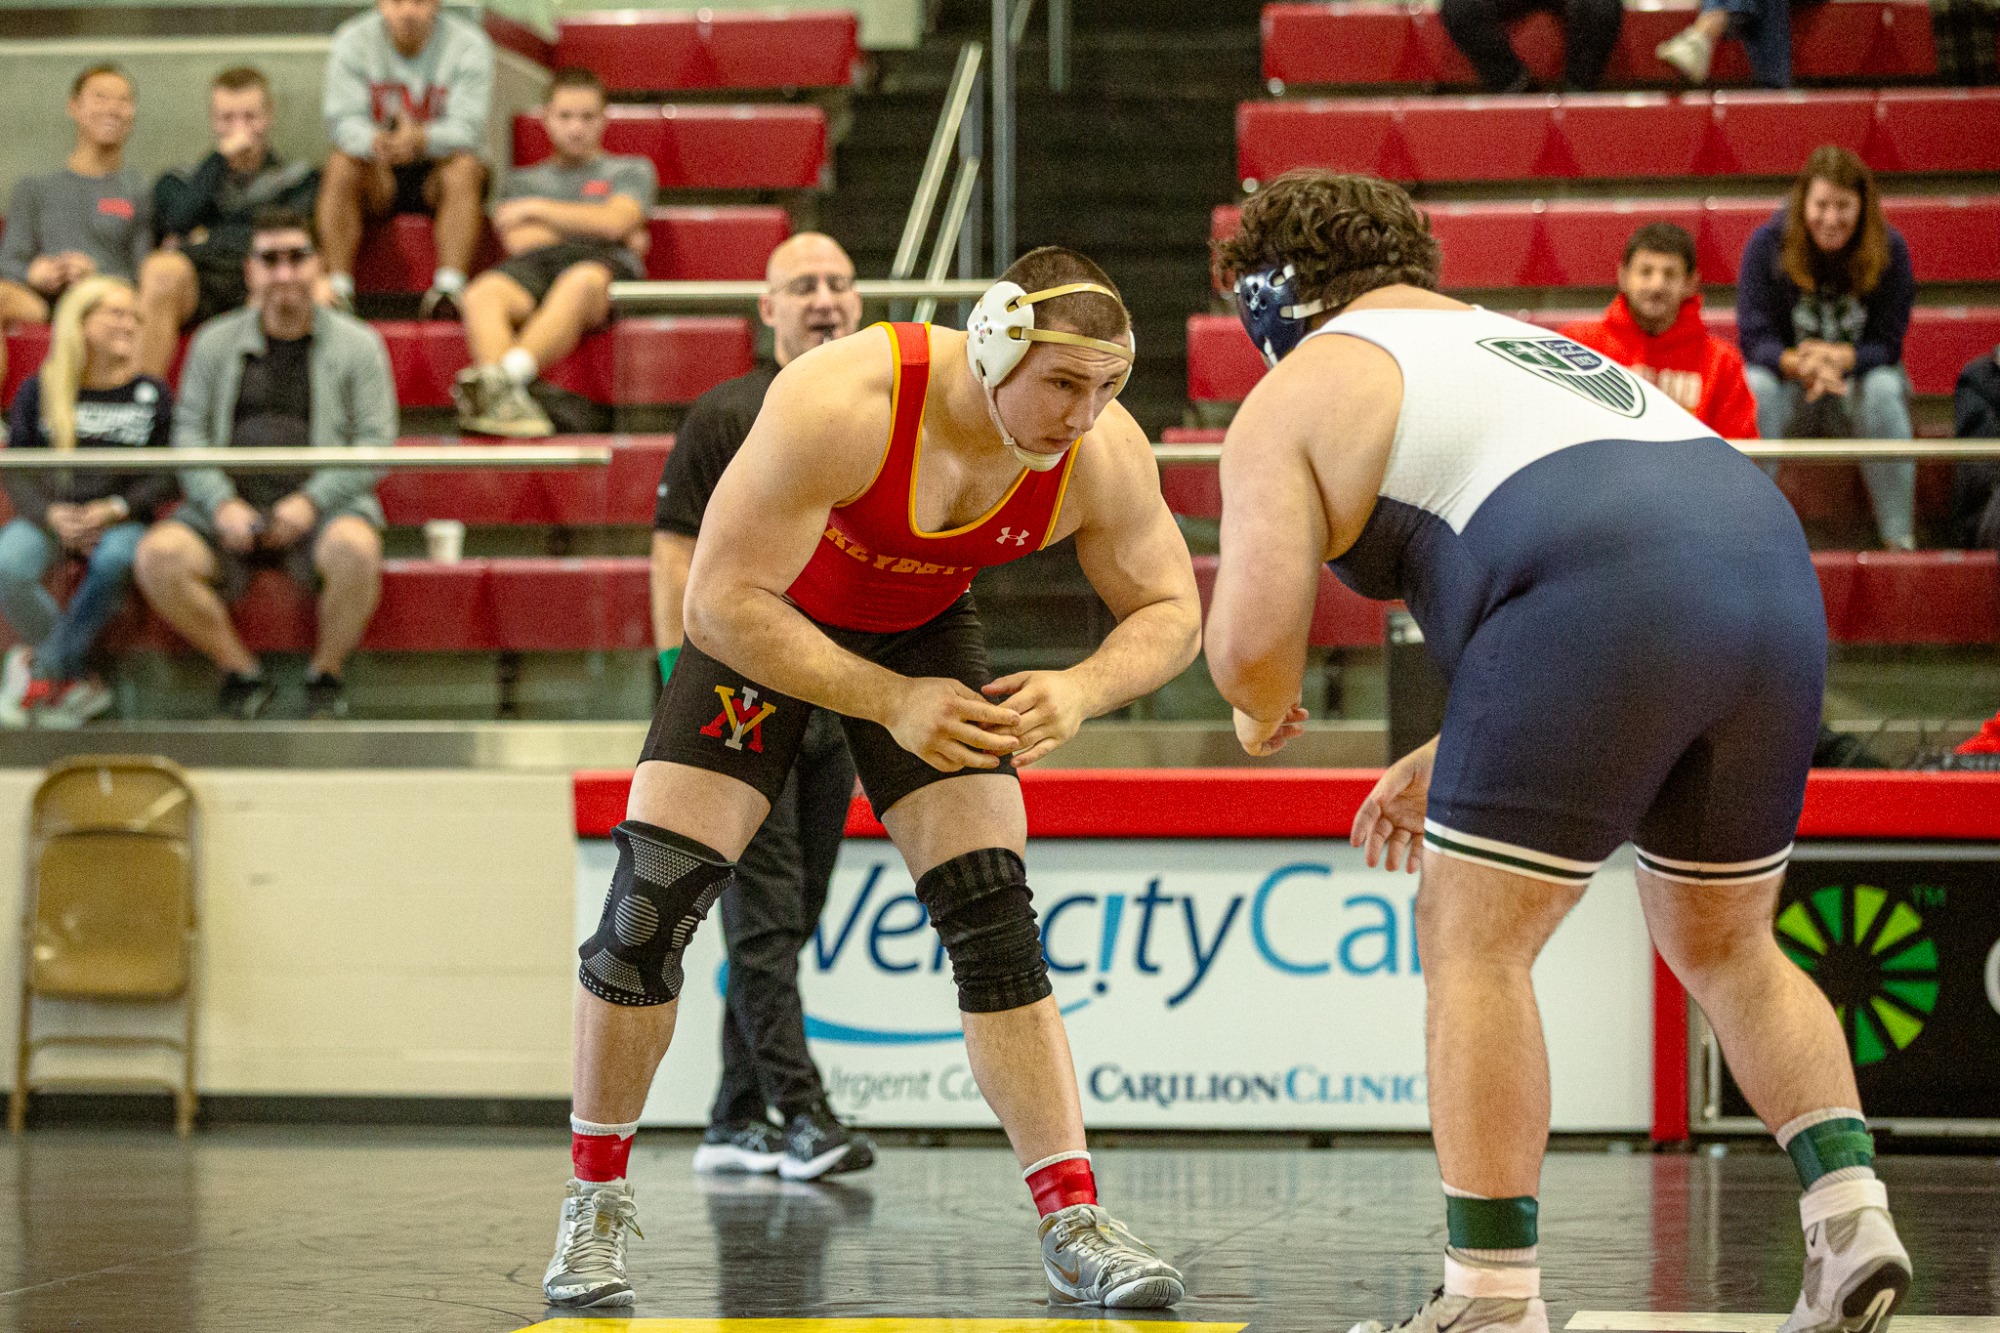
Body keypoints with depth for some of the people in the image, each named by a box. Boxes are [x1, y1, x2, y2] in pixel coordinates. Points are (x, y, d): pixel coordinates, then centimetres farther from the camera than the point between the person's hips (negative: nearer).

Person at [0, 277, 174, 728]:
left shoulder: (152, 395, 11)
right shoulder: (38, 392, 10)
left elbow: (165, 478, 5)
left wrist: (114, 509, -13)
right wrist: (52, 515, -14)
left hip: (121, 519, 0)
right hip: (46, 515, 0)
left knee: (115, 560, -38)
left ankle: (44, 670, -21)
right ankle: (76, 681, -18)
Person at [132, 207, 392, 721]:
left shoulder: (357, 344, 9)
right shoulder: (215, 342, 16)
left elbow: (376, 440, 1)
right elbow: (189, 432, 9)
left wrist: (311, 502, -12)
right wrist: (222, 505, -9)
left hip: (325, 501, -2)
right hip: (231, 502, 2)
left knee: (355, 549, -37)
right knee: (159, 555, -26)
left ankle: (326, 677, -11)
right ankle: (241, 674, -8)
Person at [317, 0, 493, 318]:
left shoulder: (469, 44, -8)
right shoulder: (352, 41, -4)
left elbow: (467, 128, -19)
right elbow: (343, 121, -14)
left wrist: (422, 139, -41)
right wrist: (374, 142, -39)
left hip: (438, 170, -1)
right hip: (380, 174, 1)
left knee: (465, 168, -33)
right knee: (341, 166, -29)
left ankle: (450, 288, -41)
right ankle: (338, 288, -33)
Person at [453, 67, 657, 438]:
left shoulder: (631, 170, 29)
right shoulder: (523, 180, 35)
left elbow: (614, 222, 7)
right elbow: (519, 240, 15)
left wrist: (538, 209, 13)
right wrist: (594, 228, 11)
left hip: (604, 262, -2)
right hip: (536, 263, 2)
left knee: (581, 281, -44)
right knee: (482, 294, -37)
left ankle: (508, 374, -66)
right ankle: (509, 403, -62)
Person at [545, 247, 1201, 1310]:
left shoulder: (1106, 456, -25)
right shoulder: (839, 405, -38)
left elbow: (1168, 610, -9)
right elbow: (722, 603, -34)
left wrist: (1080, 692, -30)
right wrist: (891, 703, -38)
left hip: (924, 629, 3)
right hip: (766, 624, -3)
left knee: (994, 918, -10)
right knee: (653, 901, -11)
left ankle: (1074, 1225, -6)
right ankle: (595, 1205, 7)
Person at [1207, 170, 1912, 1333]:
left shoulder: (1296, 395, 13)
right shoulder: (1519, 343, 37)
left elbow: (1253, 638, 1)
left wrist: (1264, 712, 24)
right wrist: (1448, 762, 42)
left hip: (1600, 603, -7)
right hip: (1775, 572, 7)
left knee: (1474, 940, 4)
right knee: (1726, 945, 23)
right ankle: (1851, 1214, 10)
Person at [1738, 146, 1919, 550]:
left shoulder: (1890, 250, -11)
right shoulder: (1767, 244, -12)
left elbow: (1887, 345, -12)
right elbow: (1754, 338, -16)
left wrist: (1839, 358, -34)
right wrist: (1798, 364, -38)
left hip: (1858, 376, 0)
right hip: (1789, 380, 0)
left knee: (1884, 390, -34)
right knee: (1755, 387, -34)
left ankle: (1899, 537, -26)